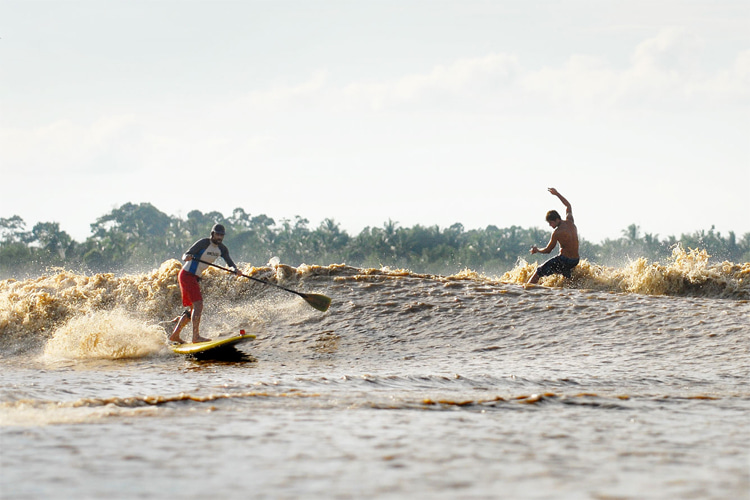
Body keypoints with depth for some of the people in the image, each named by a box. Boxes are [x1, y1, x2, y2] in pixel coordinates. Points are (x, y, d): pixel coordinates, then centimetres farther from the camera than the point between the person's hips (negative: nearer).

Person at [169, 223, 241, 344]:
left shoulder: (221, 249, 5)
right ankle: (196, 336, -25)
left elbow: (229, 261, 2)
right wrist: (187, 257, -44)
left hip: (195, 278, 9)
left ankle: (174, 335, 21)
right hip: (187, 275, -9)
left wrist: (235, 269, -20)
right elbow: (185, 255, -20)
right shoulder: (203, 243, -16)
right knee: (198, 305, -20)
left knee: (193, 309, 13)